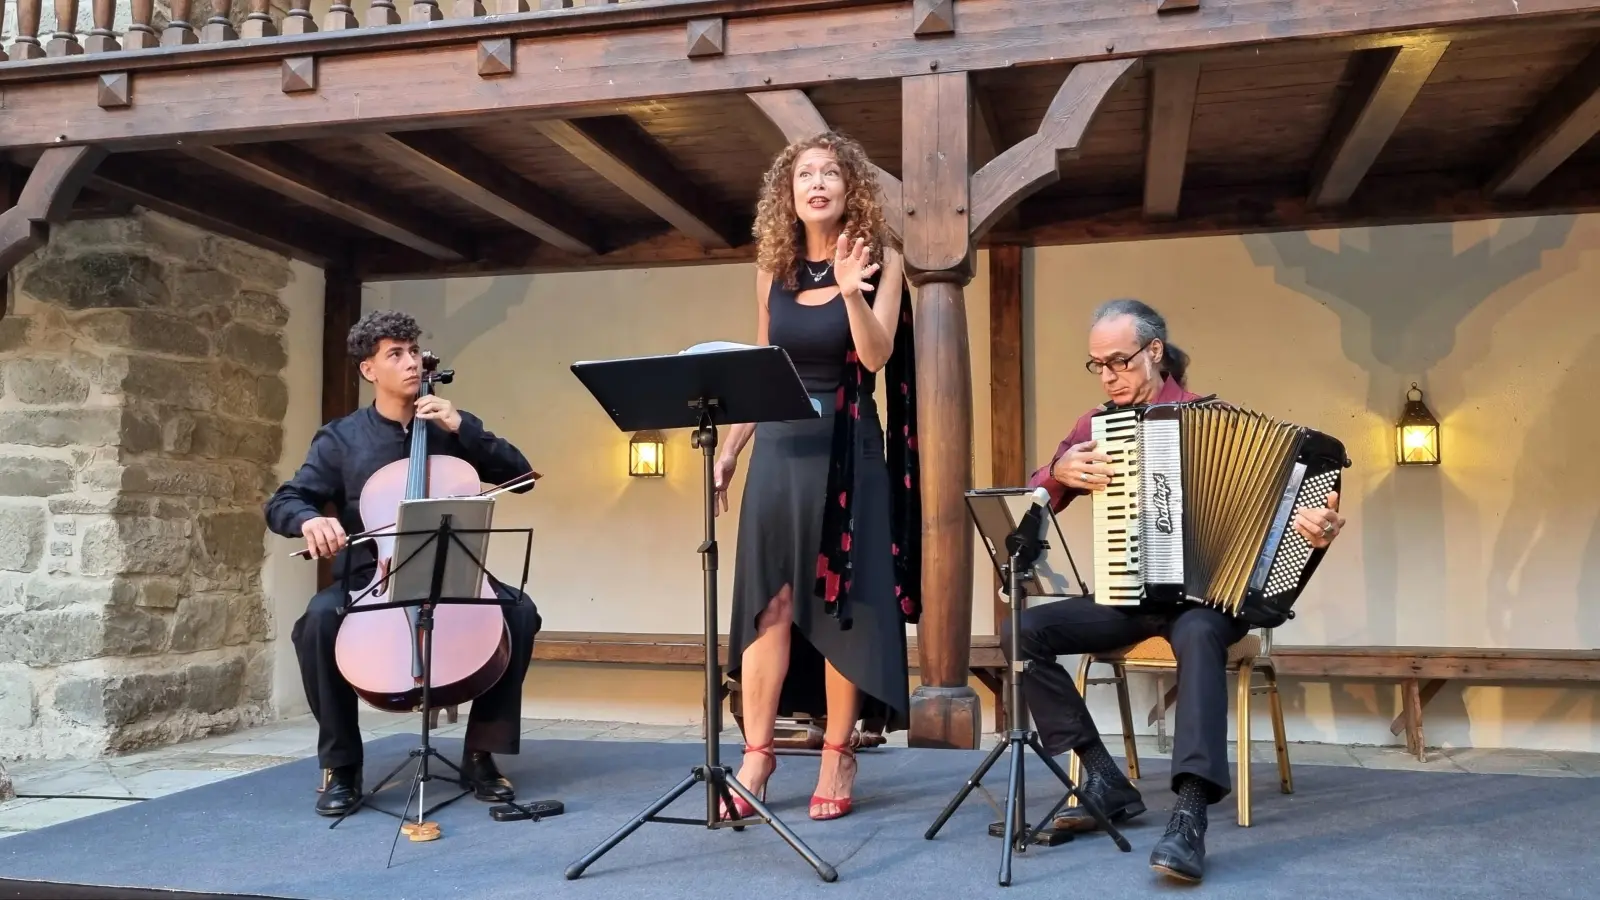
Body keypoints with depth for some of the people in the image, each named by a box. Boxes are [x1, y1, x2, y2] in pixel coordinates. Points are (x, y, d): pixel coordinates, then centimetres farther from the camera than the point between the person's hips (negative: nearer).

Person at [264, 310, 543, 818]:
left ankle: (480, 752, -9)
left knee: (518, 611, -26)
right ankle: (341, 765, -11)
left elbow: (520, 477, 1)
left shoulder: (451, 429, 9)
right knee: (319, 620, -32)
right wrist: (310, 519, -25)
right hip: (368, 582, -1)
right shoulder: (340, 439, 6)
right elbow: (281, 504, 0)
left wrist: (462, 427, -10)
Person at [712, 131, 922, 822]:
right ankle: (756, 754, 9)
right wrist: (729, 449, 10)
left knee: (842, 603, 1)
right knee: (766, 601, 2)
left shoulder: (881, 260, 0)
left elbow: (876, 356, -12)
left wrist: (852, 291, -28)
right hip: (779, 448, 3)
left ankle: (838, 756, 11)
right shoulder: (773, 268, 9)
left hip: (847, 450, -3)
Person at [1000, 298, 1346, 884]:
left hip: (1207, 593, -4)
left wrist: (1319, 526, -31)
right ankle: (1104, 778, -11)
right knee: (1021, 632, -16)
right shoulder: (1094, 427, 9)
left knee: (1197, 635, -39)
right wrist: (1060, 472, -13)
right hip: (1128, 598, 5)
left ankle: (1190, 817, -43)